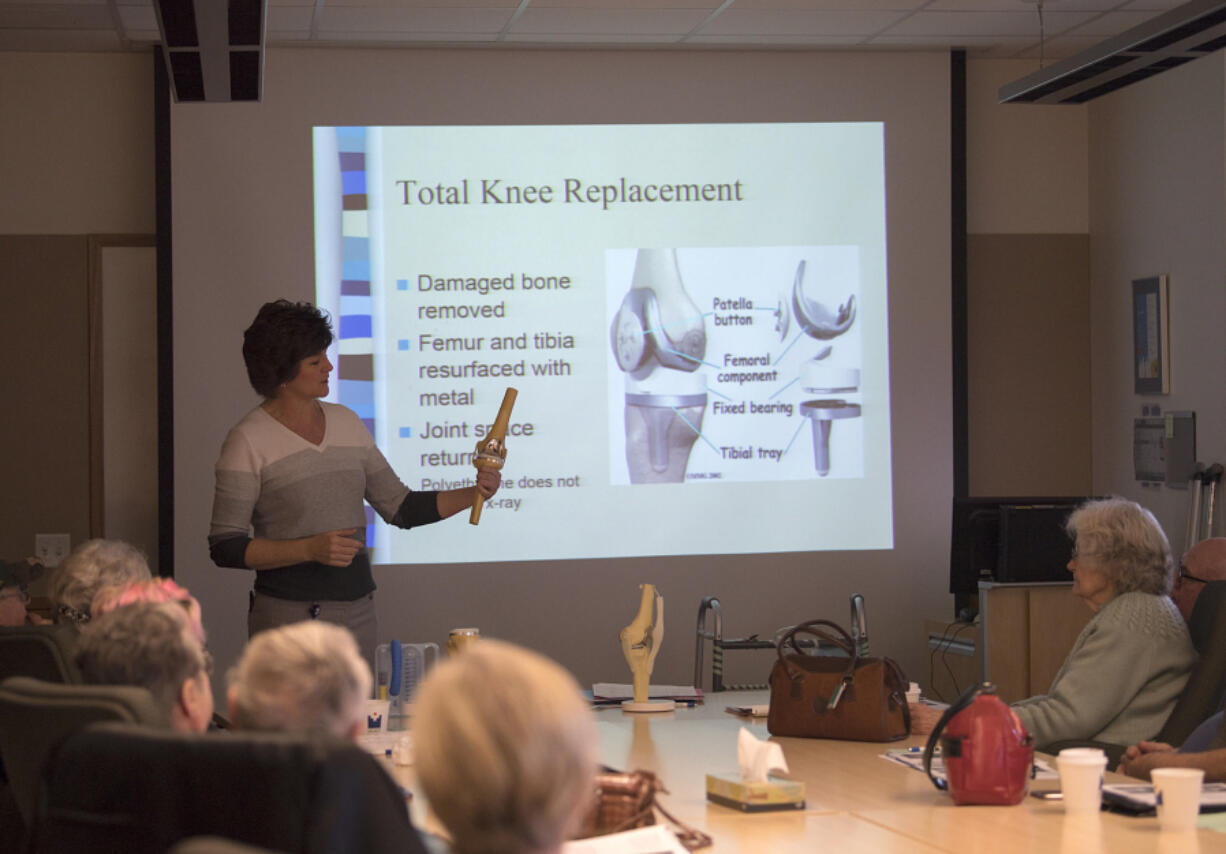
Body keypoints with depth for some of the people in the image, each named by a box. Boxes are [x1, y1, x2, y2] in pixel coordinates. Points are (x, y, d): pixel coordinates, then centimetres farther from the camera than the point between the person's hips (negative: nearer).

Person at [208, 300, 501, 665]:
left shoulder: (346, 423, 10)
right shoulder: (248, 440, -8)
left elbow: (401, 508, 12)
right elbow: (225, 547, -11)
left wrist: (472, 495, -1)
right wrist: (311, 549, -20)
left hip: (357, 608, 6)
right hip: (288, 614, -5)